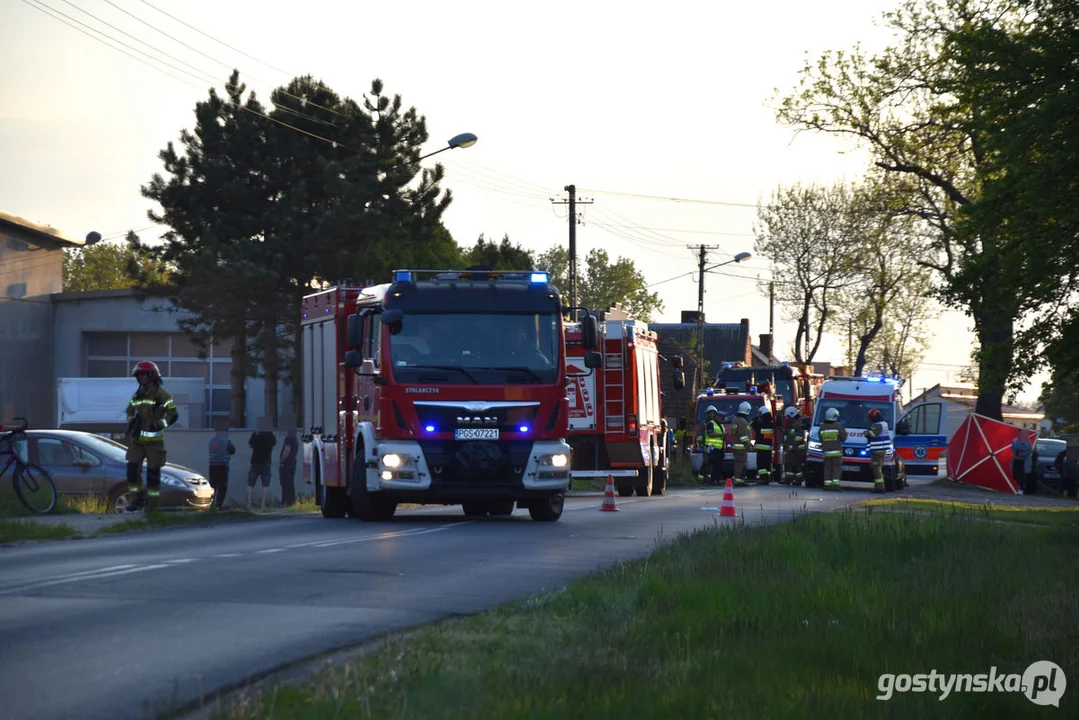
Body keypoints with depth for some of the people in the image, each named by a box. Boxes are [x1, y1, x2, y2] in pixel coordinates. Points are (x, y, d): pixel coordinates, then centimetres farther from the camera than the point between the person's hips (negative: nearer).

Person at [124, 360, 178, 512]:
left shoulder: (161, 394, -6)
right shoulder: (137, 395, 15)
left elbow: (173, 415, -10)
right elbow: (130, 412, 30)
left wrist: (157, 425, -18)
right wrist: (132, 423, 13)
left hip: (153, 440, -6)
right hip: (136, 439, 6)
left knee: (153, 472, -1)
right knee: (132, 469, -3)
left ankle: (153, 503, 6)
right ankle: (138, 499, 9)